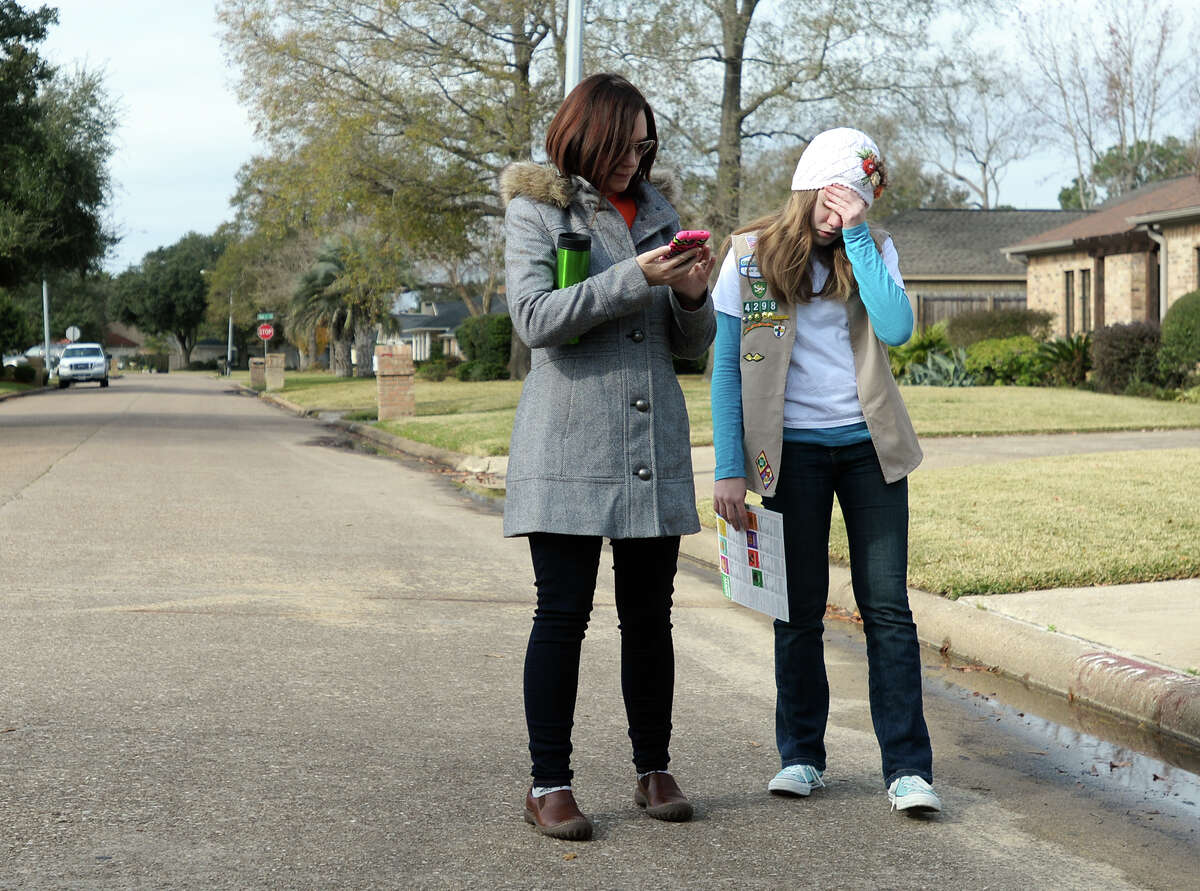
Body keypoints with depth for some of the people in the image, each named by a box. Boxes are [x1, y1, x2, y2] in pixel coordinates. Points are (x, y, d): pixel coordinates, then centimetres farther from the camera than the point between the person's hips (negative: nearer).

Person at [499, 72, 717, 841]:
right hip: (568, 446, -4)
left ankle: (655, 771, 19)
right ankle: (549, 784, 5)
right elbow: (535, 318, -13)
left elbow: (693, 343, 16)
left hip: (654, 445, 5)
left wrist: (692, 294, -6)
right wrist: (635, 277, -18)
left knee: (650, 614, 8)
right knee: (563, 614, -4)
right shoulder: (537, 209, 1)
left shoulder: (657, 209, 15)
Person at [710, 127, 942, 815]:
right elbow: (726, 368, -1)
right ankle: (801, 754, 18)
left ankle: (908, 766, 1)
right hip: (794, 449, -1)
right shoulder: (751, 255, -1)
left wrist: (855, 236, -17)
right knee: (799, 609, 6)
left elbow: (897, 328, -16)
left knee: (888, 606, -2)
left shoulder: (874, 250, 3)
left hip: (870, 446, 1)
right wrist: (729, 469, -6)